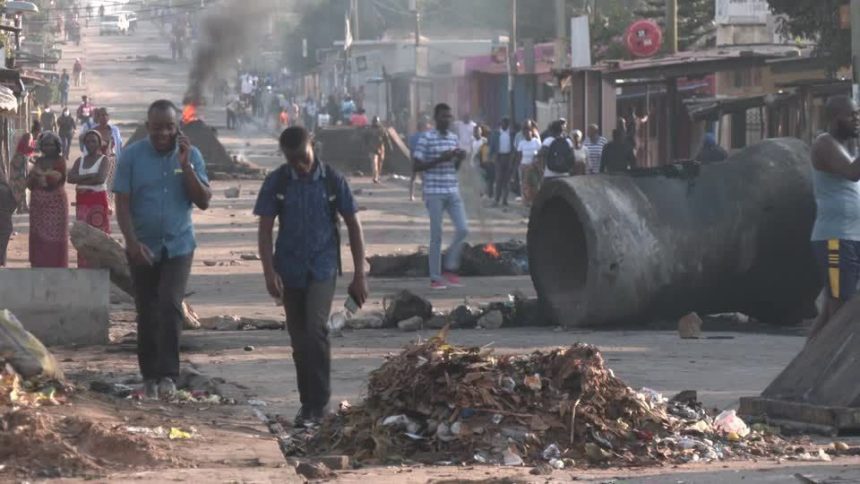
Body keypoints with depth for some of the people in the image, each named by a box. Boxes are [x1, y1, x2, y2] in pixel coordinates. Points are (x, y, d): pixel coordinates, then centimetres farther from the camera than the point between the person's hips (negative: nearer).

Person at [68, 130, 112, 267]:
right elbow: (70, 178, -1)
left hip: (99, 200, -5)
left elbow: (101, 178, -17)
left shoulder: (104, 160, -1)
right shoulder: (80, 160, 13)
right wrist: (90, 176, -12)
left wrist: (81, 180, -7)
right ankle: (83, 267, 5)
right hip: (82, 201, 5)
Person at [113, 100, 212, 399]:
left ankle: (168, 375, -16)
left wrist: (186, 167, -16)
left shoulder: (191, 155, -1)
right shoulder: (132, 156, -5)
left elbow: (204, 201, -5)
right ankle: (150, 377, 15)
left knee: (170, 306, -16)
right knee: (147, 314, 5)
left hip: (178, 245, 0)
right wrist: (132, 242, -18)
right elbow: (122, 204, -6)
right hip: (143, 248, 0)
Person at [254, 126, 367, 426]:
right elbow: (265, 229, -1)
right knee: (299, 339, 7)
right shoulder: (276, 183, -1)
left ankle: (317, 404, -13)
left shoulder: (332, 181, -4)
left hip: (322, 269, -2)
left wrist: (359, 275, -1)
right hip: (290, 271, 2)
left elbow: (353, 226, 2)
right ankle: (309, 403, 20)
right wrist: (269, 271, -13)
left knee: (315, 329, -19)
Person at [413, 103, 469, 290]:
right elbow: (417, 166, -9)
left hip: (453, 191, 5)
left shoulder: (454, 138, 12)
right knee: (436, 235, -1)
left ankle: (450, 268, 13)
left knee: (463, 229, -3)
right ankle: (435, 277, 7)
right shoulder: (426, 139, -7)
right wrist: (440, 159, -18)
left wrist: (459, 158, -2)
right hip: (434, 192, -5)